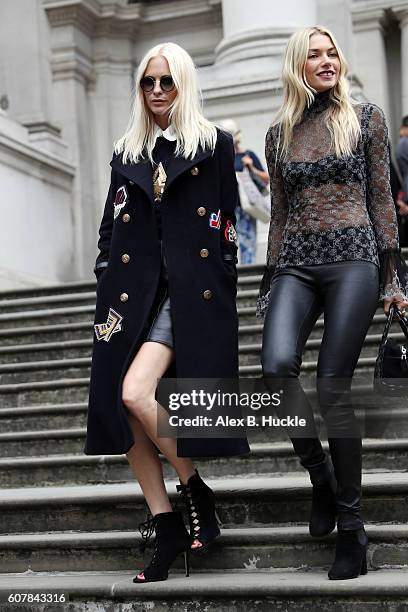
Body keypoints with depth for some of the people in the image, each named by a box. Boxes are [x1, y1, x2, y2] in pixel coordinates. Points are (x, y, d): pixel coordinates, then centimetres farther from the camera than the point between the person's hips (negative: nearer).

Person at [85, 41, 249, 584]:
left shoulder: (214, 144, 7)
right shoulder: (126, 153, 18)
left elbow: (227, 224, 5)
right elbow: (109, 229, 19)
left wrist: (220, 290, -2)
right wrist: (107, 290, 8)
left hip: (190, 290, -5)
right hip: (132, 289, 5)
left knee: (135, 393, -23)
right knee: (118, 406, -3)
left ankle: (194, 488, 0)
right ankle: (168, 530, 7)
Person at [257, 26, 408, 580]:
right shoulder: (280, 133, 14)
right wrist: (271, 279, 13)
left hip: (352, 260, -2)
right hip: (296, 265, 3)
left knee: (333, 387, -9)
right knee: (277, 364, -23)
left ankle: (351, 525, 3)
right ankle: (320, 476, 1)